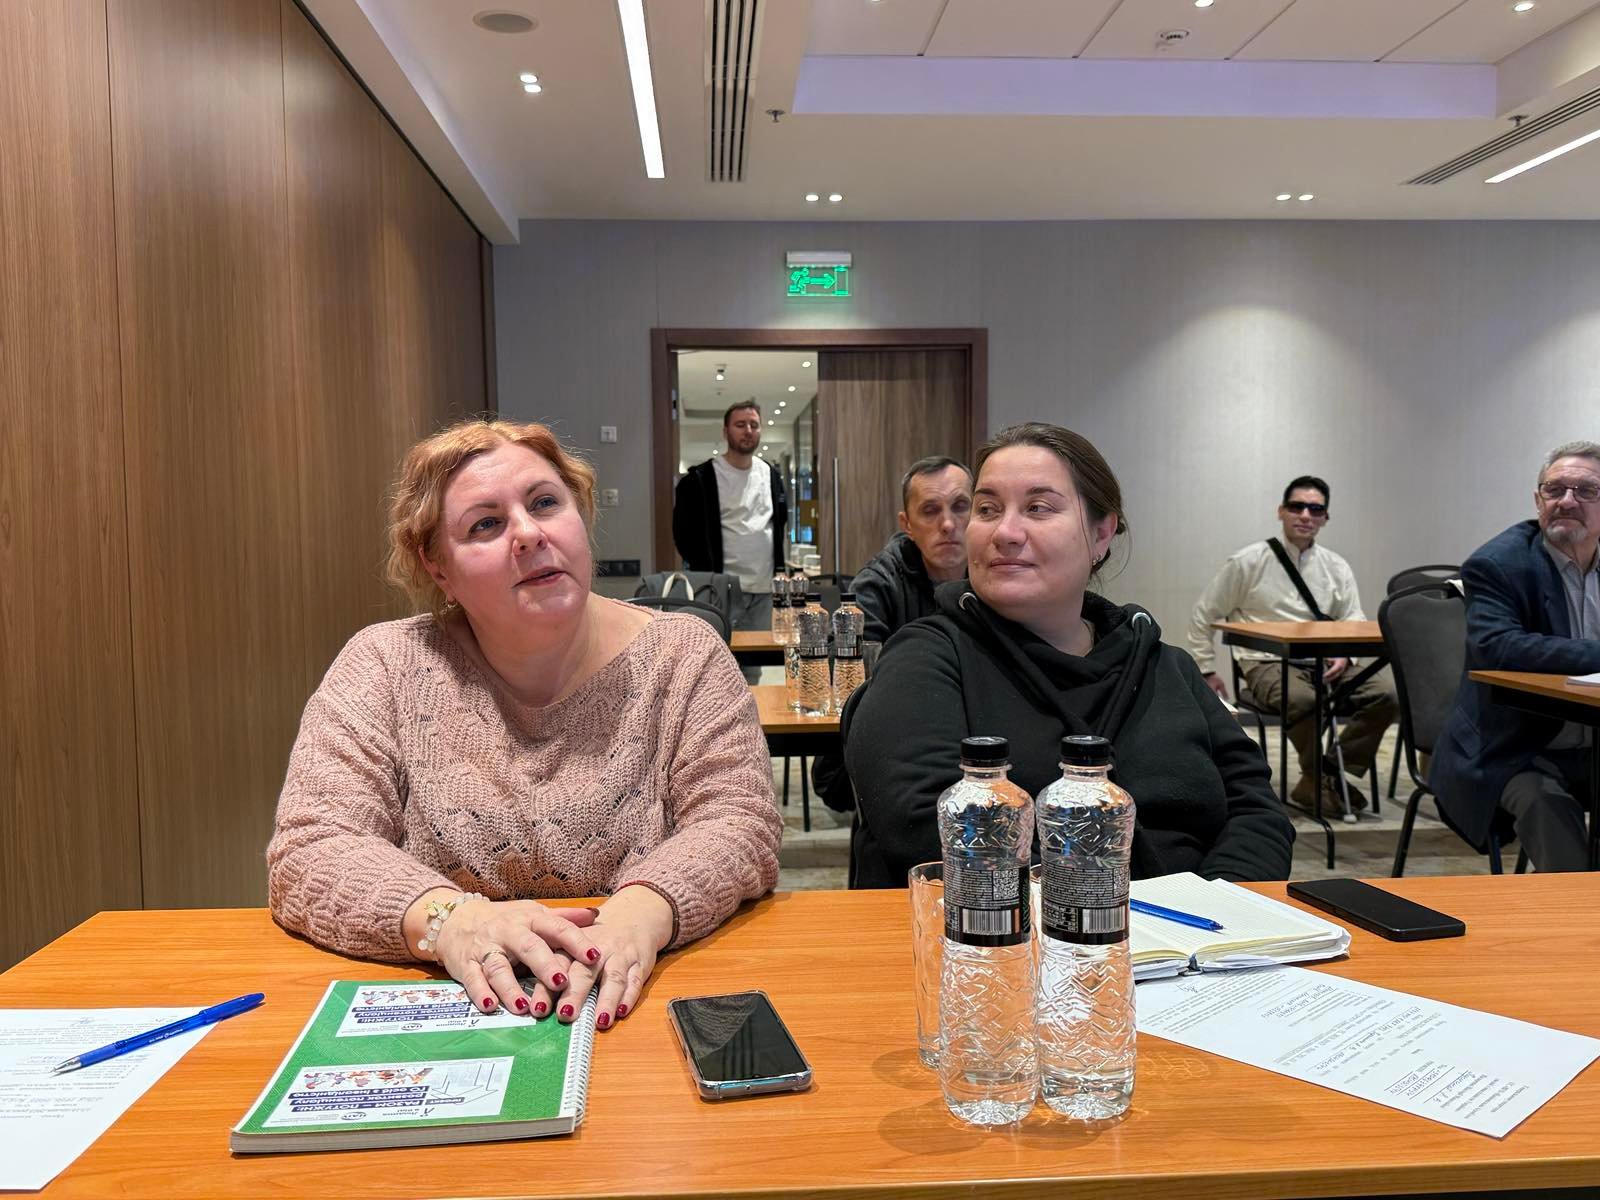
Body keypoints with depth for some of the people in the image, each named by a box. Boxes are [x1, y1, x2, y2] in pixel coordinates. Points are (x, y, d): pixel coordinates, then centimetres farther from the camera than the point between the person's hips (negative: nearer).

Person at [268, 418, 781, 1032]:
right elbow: (305, 853, -6)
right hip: (442, 1018, 0)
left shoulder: (682, 655, 0)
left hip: (638, 1011, 1)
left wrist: (643, 911, -28)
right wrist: (447, 917, -26)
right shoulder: (384, 665, 0)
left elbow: (740, 823, -7)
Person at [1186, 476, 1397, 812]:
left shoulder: (1337, 568, 14)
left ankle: (1341, 771, -11)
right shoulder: (1248, 563, 3)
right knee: (1303, 698, -38)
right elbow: (1203, 616, 8)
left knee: (1388, 690, -23)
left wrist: (1345, 656, -12)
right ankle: (1321, 778, -14)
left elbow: (1355, 622, 11)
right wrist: (1206, 671, 4)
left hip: (1324, 665, 4)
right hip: (1270, 665, -4)